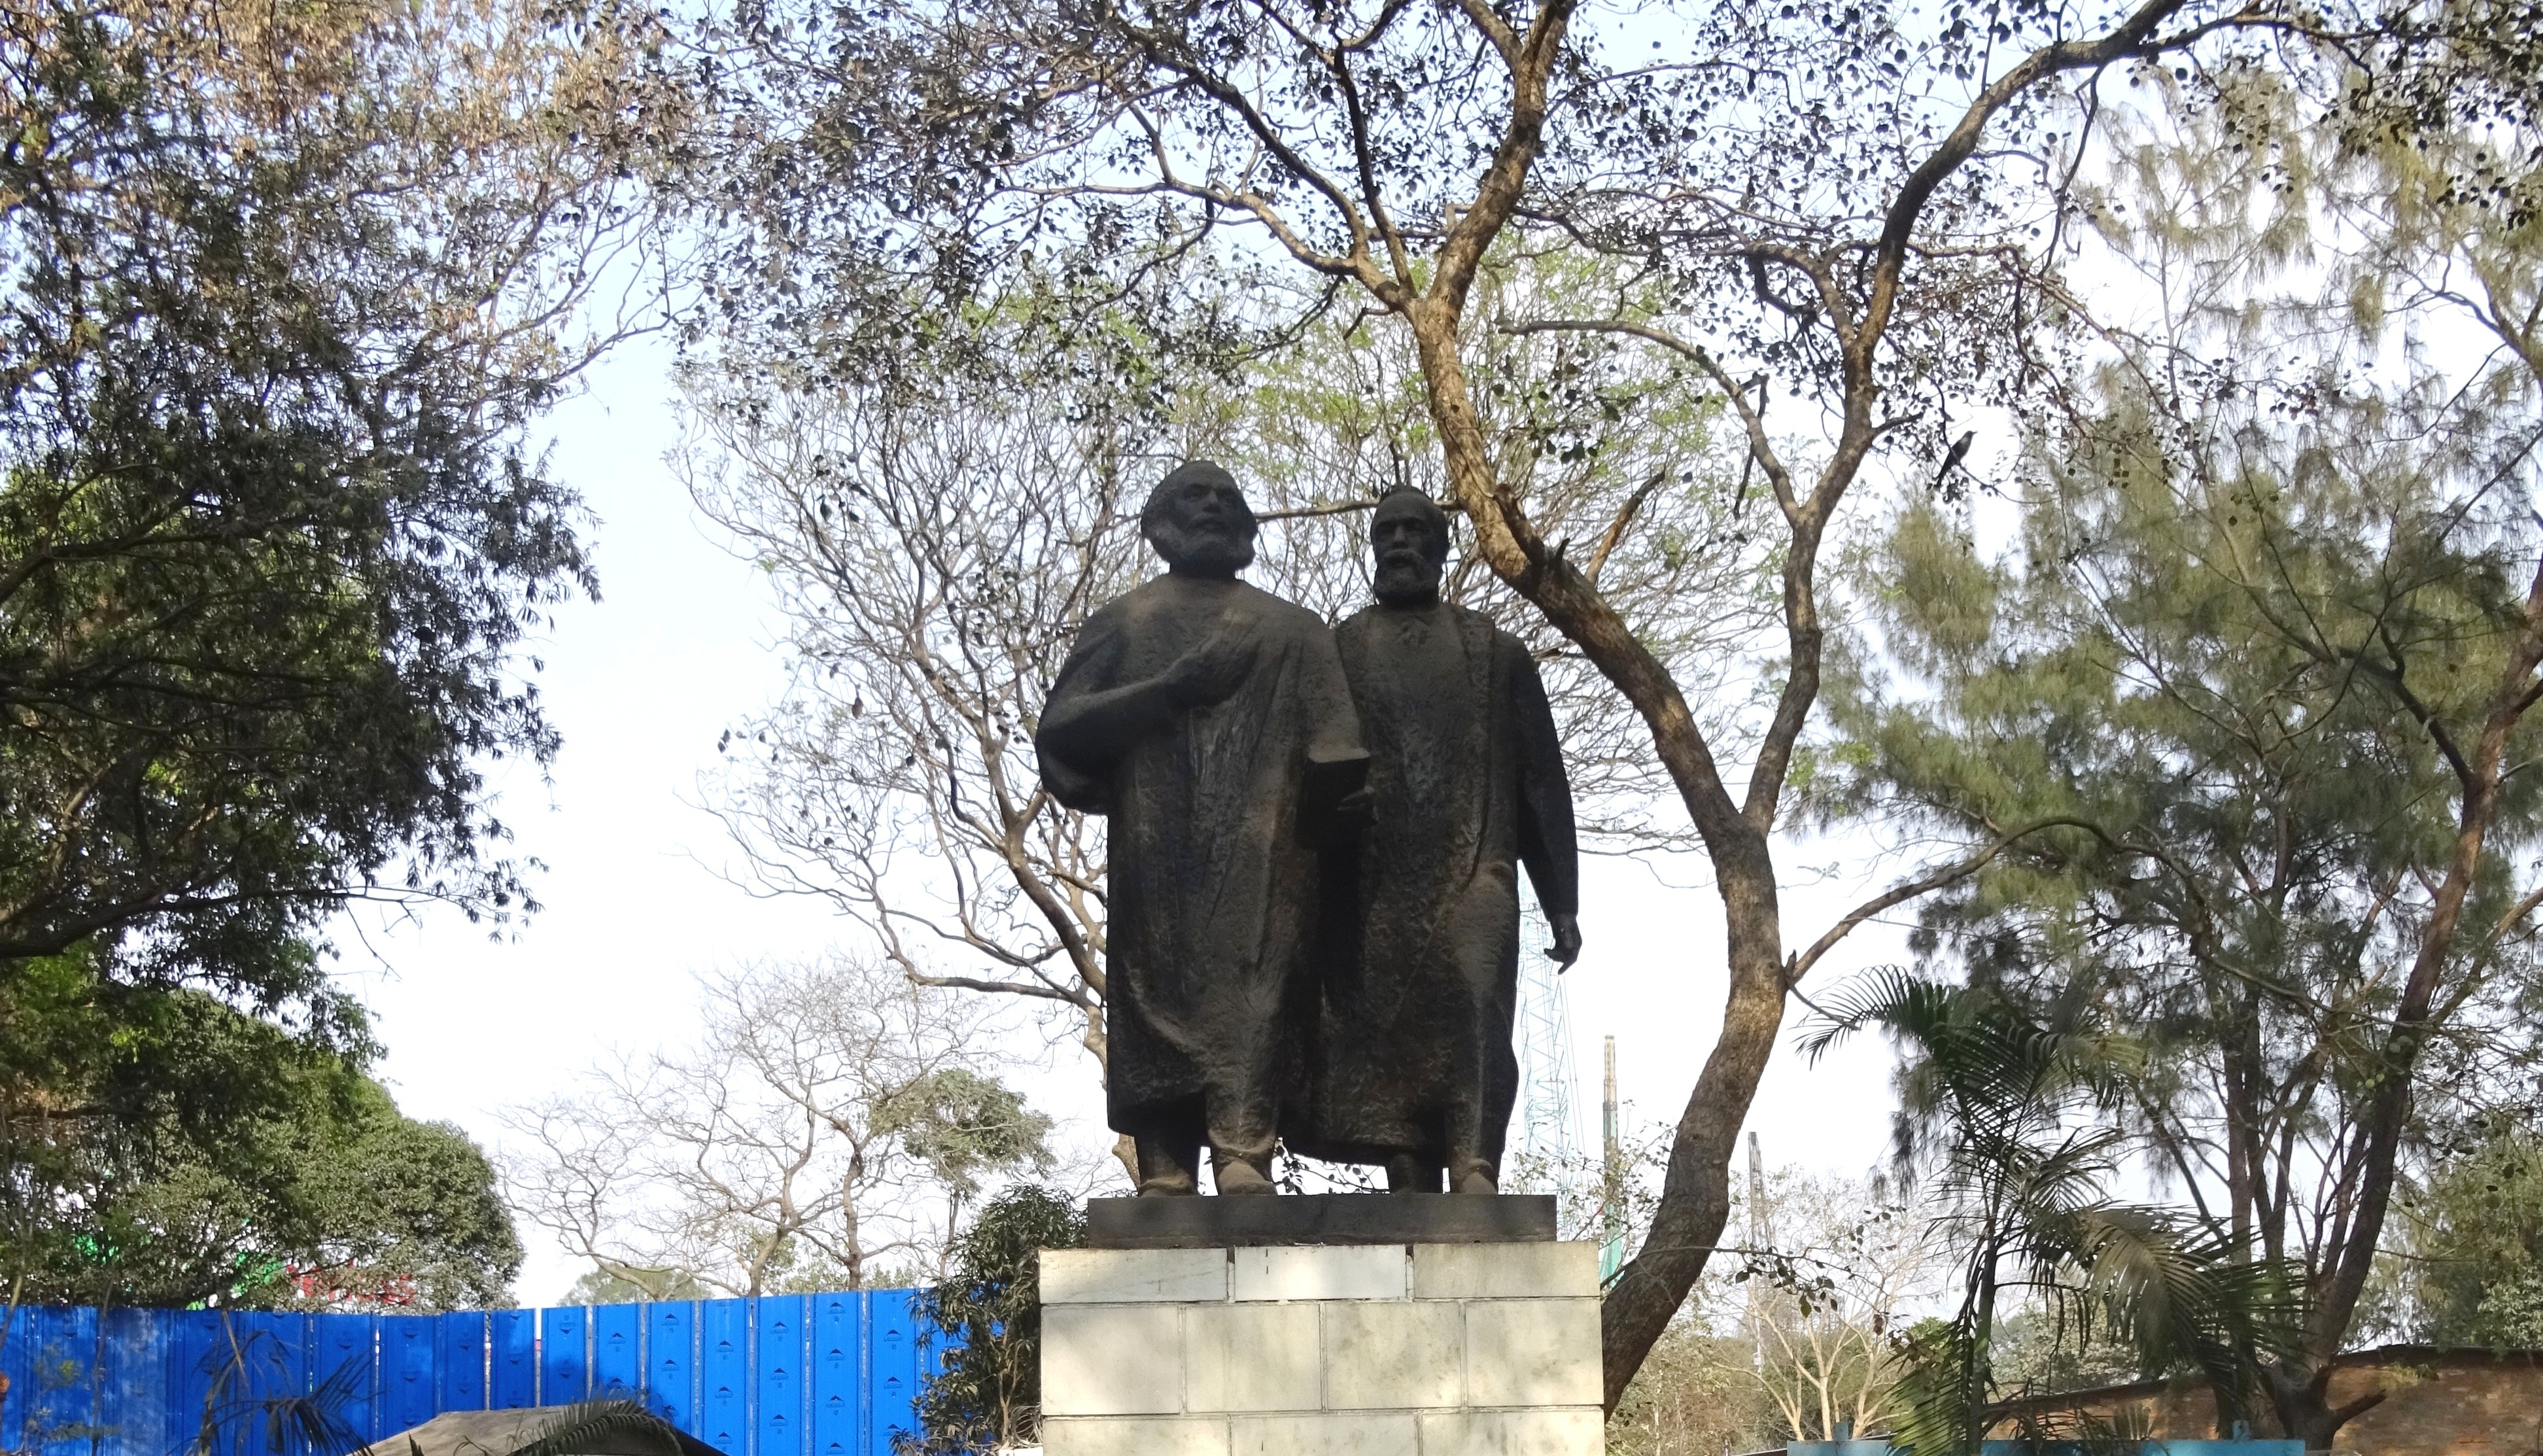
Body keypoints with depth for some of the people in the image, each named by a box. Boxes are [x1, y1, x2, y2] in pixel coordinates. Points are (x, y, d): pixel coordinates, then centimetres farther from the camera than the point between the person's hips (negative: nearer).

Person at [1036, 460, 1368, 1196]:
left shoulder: (1293, 630, 23)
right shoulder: (1123, 622, 21)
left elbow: (1335, 754, 14)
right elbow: (1060, 730, 7)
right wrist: (1170, 690, -4)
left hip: (1260, 851, 0)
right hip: (1155, 852, 0)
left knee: (1251, 987, -18)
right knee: (1158, 992, -11)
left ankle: (1242, 1153, -31)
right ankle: (1164, 1172, -15)